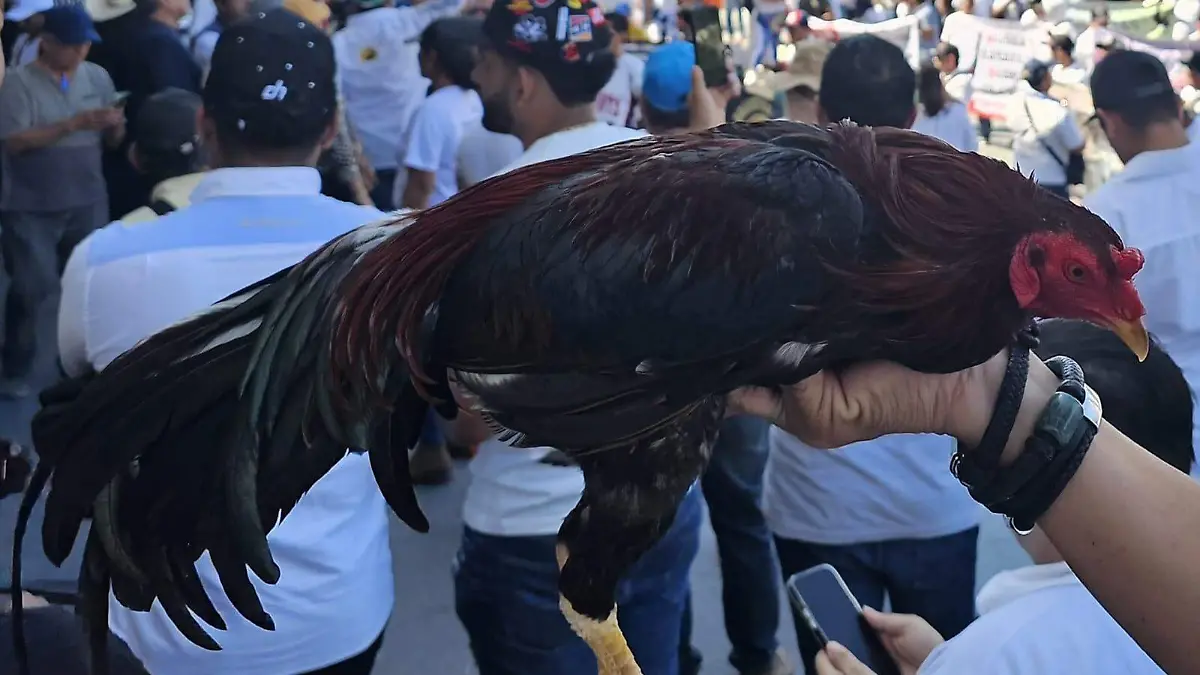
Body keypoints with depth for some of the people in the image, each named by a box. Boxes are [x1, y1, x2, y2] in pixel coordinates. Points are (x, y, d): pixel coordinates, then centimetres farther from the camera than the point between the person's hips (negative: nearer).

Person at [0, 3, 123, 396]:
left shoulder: (97, 77, 4)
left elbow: (112, 142, 8)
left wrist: (115, 126, -16)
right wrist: (74, 124, -23)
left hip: (88, 202, 4)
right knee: (33, 286, -5)